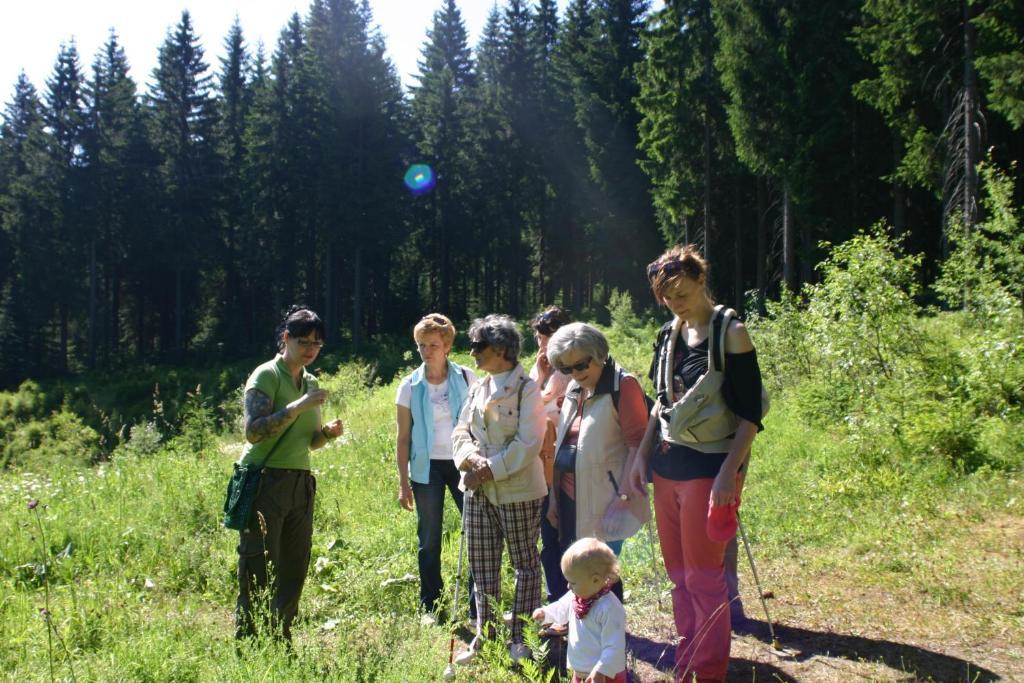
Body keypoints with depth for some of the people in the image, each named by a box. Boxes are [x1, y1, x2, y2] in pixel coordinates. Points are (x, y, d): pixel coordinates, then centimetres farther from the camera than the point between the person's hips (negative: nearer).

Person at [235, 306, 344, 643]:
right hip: (265, 480, -7)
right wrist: (300, 405, -22)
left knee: (294, 570, 7)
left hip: (300, 484, 7)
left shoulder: (311, 382, 15)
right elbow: (254, 431, -19)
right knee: (258, 572, -5)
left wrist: (328, 431, 0)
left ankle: (281, 641, 16)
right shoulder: (266, 375, -6)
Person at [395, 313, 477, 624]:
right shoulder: (410, 386, 0)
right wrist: (403, 482, 0)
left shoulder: (466, 378, -1)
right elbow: (403, 437, 2)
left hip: (461, 462, 0)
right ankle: (430, 606, 20)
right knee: (429, 540, 7)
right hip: (426, 467, 0)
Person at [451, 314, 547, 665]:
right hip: (477, 490, 7)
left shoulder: (527, 388, -11)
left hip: (517, 490, -7)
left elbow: (528, 443, -17)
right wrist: (471, 458, -12)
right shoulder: (478, 388, 11)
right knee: (482, 566, 12)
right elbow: (461, 431, 9)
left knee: (525, 564, 7)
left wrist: (490, 469, -19)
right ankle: (484, 636, 23)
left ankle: (520, 639, 17)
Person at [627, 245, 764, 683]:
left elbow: (750, 415, -13)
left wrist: (728, 474, -20)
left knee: (702, 577, 0)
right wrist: (642, 454, 11)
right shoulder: (669, 334, 9)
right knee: (678, 574, 14)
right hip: (667, 466, 7)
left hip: (707, 470, -7)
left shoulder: (730, 333, -11)